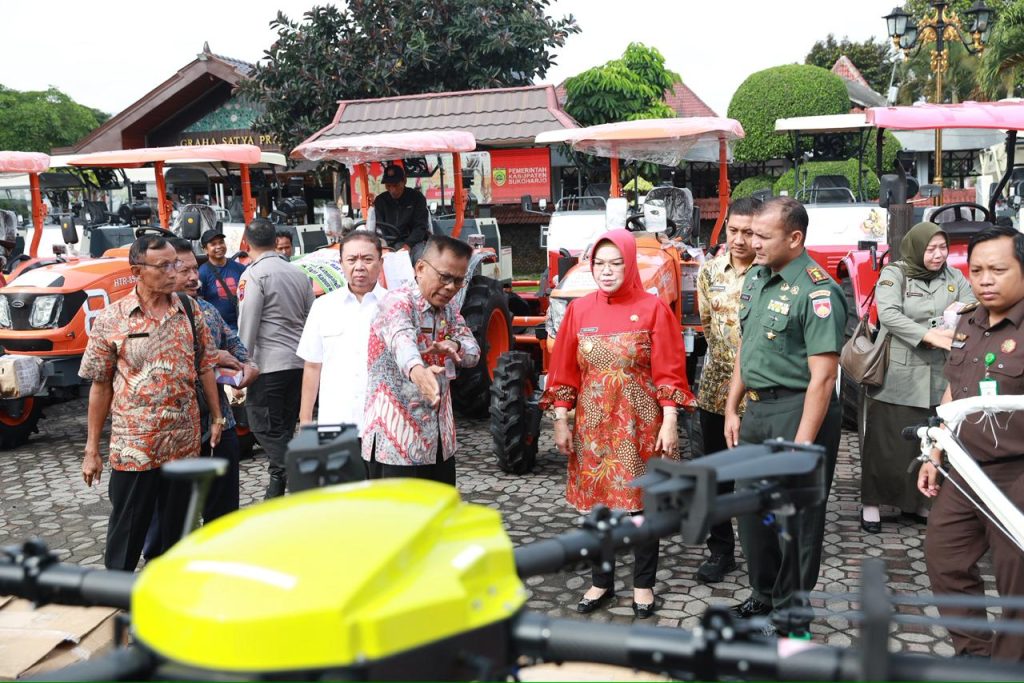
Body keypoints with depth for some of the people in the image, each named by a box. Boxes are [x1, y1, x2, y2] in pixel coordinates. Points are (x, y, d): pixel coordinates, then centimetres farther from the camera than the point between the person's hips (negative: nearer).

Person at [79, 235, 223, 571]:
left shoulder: (190, 311, 3)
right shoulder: (111, 319, -5)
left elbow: (205, 367, 11)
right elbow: (100, 385, -2)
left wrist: (216, 417, 8)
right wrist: (92, 450, -1)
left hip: (184, 442, 3)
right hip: (133, 447, -3)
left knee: (175, 530, 14)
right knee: (127, 531, 6)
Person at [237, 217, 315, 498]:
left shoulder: (253, 275, -8)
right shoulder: (299, 273, 11)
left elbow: (247, 327, -12)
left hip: (269, 364, -7)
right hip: (300, 361, 7)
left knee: (265, 426, 0)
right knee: (285, 426, 15)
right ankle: (279, 483, 21)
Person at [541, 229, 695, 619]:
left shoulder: (653, 308, -6)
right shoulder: (579, 310, 3)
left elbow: (669, 372, -7)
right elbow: (564, 372, 5)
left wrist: (669, 423, -12)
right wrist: (560, 421, 1)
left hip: (641, 425, -3)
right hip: (593, 425, 3)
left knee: (642, 503, 7)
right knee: (596, 504, 10)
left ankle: (643, 585, 23)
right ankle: (601, 583, 26)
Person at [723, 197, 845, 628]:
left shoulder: (817, 292, -18)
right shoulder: (755, 277, 8)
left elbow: (822, 377, -21)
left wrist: (802, 444, -22)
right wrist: (732, 409, 15)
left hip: (797, 411, -8)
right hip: (756, 410, 8)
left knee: (795, 518, 5)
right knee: (750, 507, 18)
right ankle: (763, 596, 37)